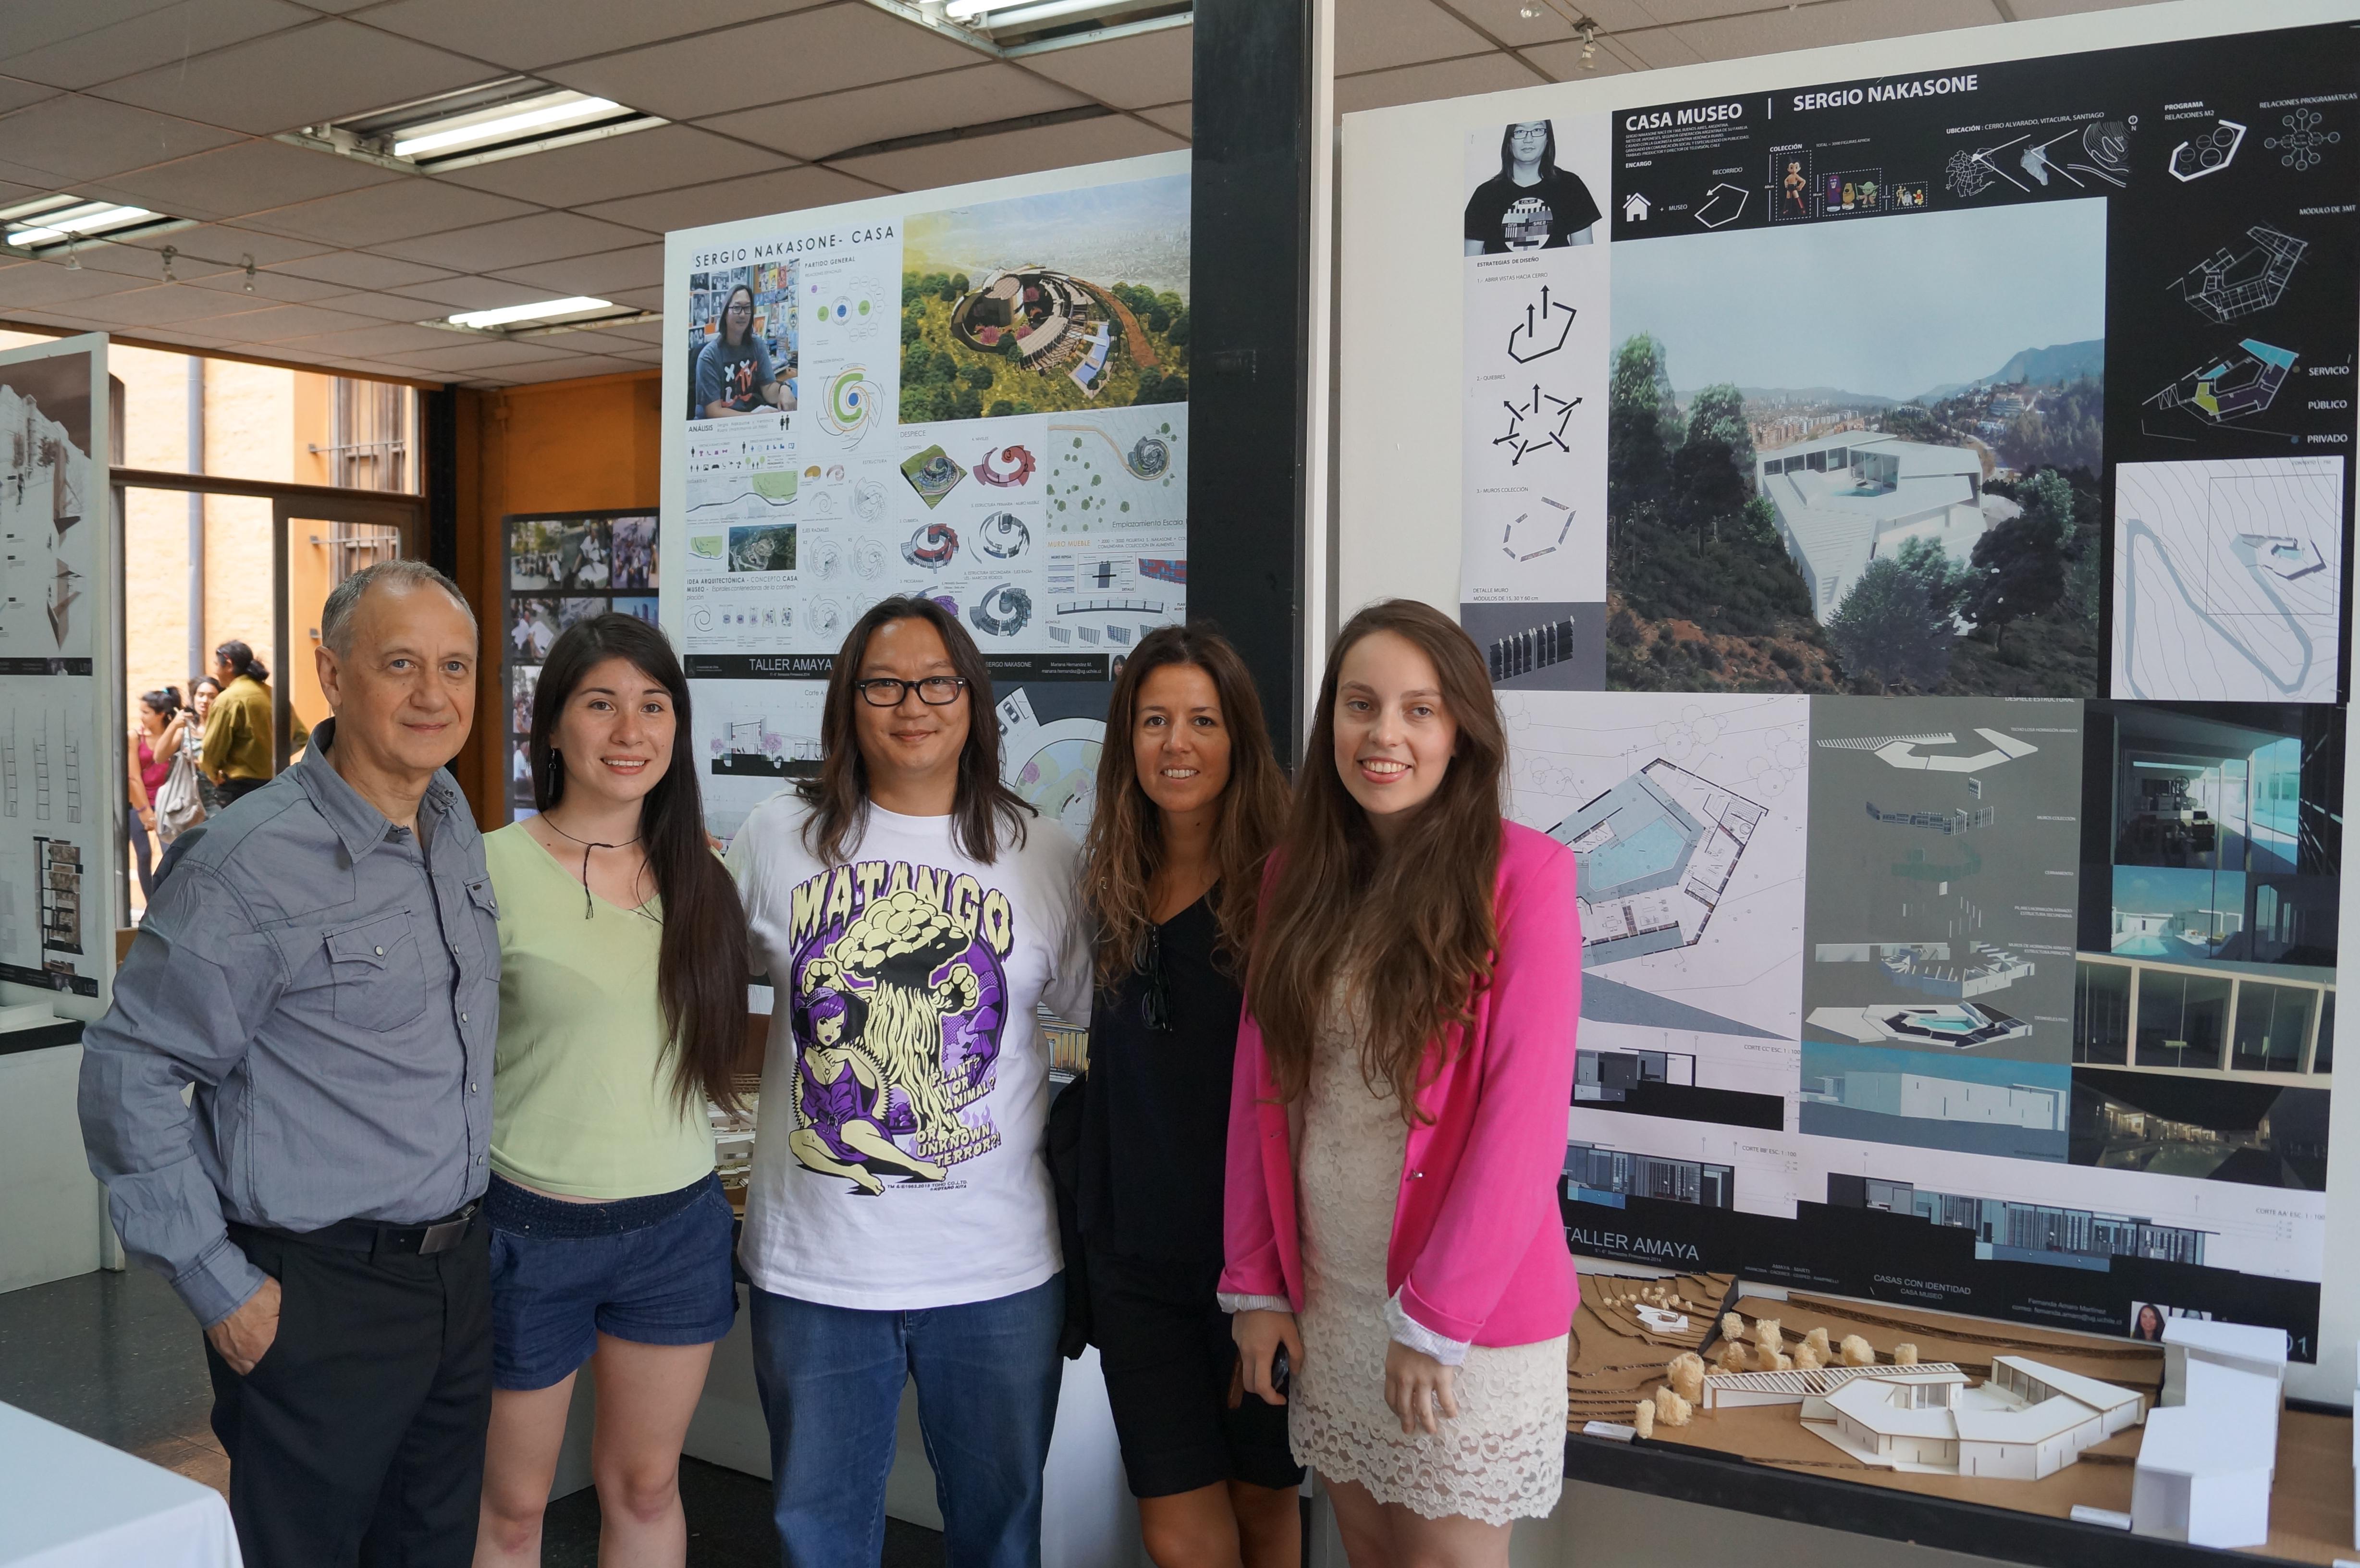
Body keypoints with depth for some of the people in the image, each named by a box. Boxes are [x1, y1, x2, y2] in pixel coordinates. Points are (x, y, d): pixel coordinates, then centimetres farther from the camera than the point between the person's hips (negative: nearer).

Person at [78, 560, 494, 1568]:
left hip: (461, 1272, 7)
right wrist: (217, 1286, -14)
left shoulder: (456, 822, 5)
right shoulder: (251, 862, -19)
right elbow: (131, 1071, -16)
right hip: (318, 1295, -7)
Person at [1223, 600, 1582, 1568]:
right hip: (1324, 1299, 5)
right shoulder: (1296, 875, 4)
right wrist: (1256, 1284, 4)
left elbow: (1525, 1119, -16)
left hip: (1468, 1305, -5)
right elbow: (1259, 1089, 6)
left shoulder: (1522, 875, -12)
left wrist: (1435, 1318, -15)